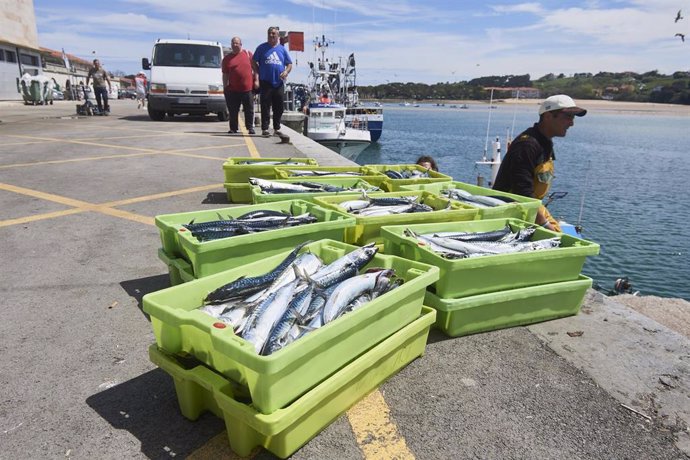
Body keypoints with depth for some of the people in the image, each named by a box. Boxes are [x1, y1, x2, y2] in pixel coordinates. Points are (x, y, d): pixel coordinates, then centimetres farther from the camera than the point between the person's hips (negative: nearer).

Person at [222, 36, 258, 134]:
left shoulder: (248, 54, 7)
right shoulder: (227, 58, 10)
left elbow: (255, 67, 7)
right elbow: (225, 74, 10)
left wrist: (256, 80, -1)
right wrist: (225, 88, 6)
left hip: (248, 88, -1)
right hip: (233, 89, 1)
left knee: (249, 110, 4)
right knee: (233, 111, 4)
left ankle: (250, 128, 12)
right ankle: (233, 128, 13)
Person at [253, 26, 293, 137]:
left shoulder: (282, 49, 12)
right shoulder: (262, 48, 5)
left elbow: (289, 64, 15)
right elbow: (254, 62, 8)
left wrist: (286, 72, -4)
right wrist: (259, 73, -2)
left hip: (279, 83, 3)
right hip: (266, 82, -3)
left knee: (279, 107, 6)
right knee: (265, 107, -4)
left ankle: (277, 128, 16)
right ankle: (264, 129, -1)